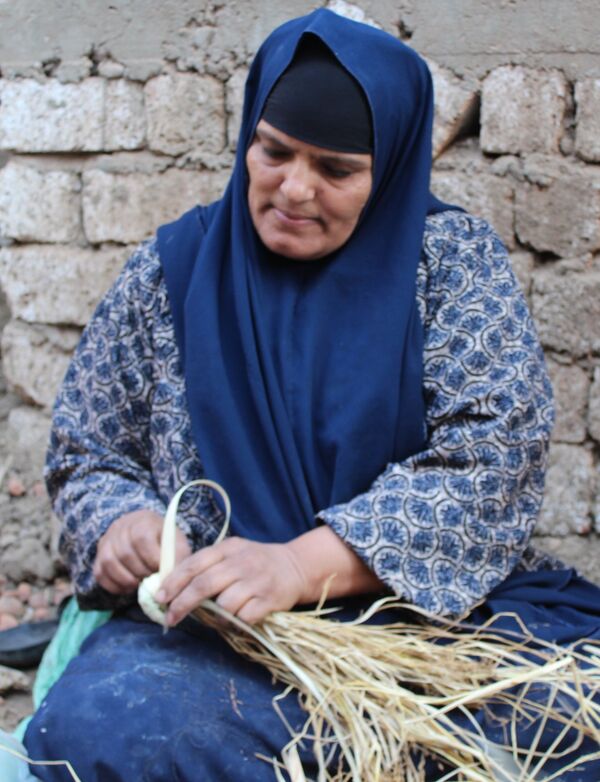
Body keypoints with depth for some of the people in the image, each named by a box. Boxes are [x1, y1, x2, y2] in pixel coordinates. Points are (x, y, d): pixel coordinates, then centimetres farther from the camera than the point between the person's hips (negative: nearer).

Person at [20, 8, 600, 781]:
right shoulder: (171, 271, 9)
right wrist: (121, 523, -11)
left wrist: (305, 565, -21)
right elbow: (85, 456, 15)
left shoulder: (451, 258, 4)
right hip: (209, 630, 2)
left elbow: (492, 450, -9)